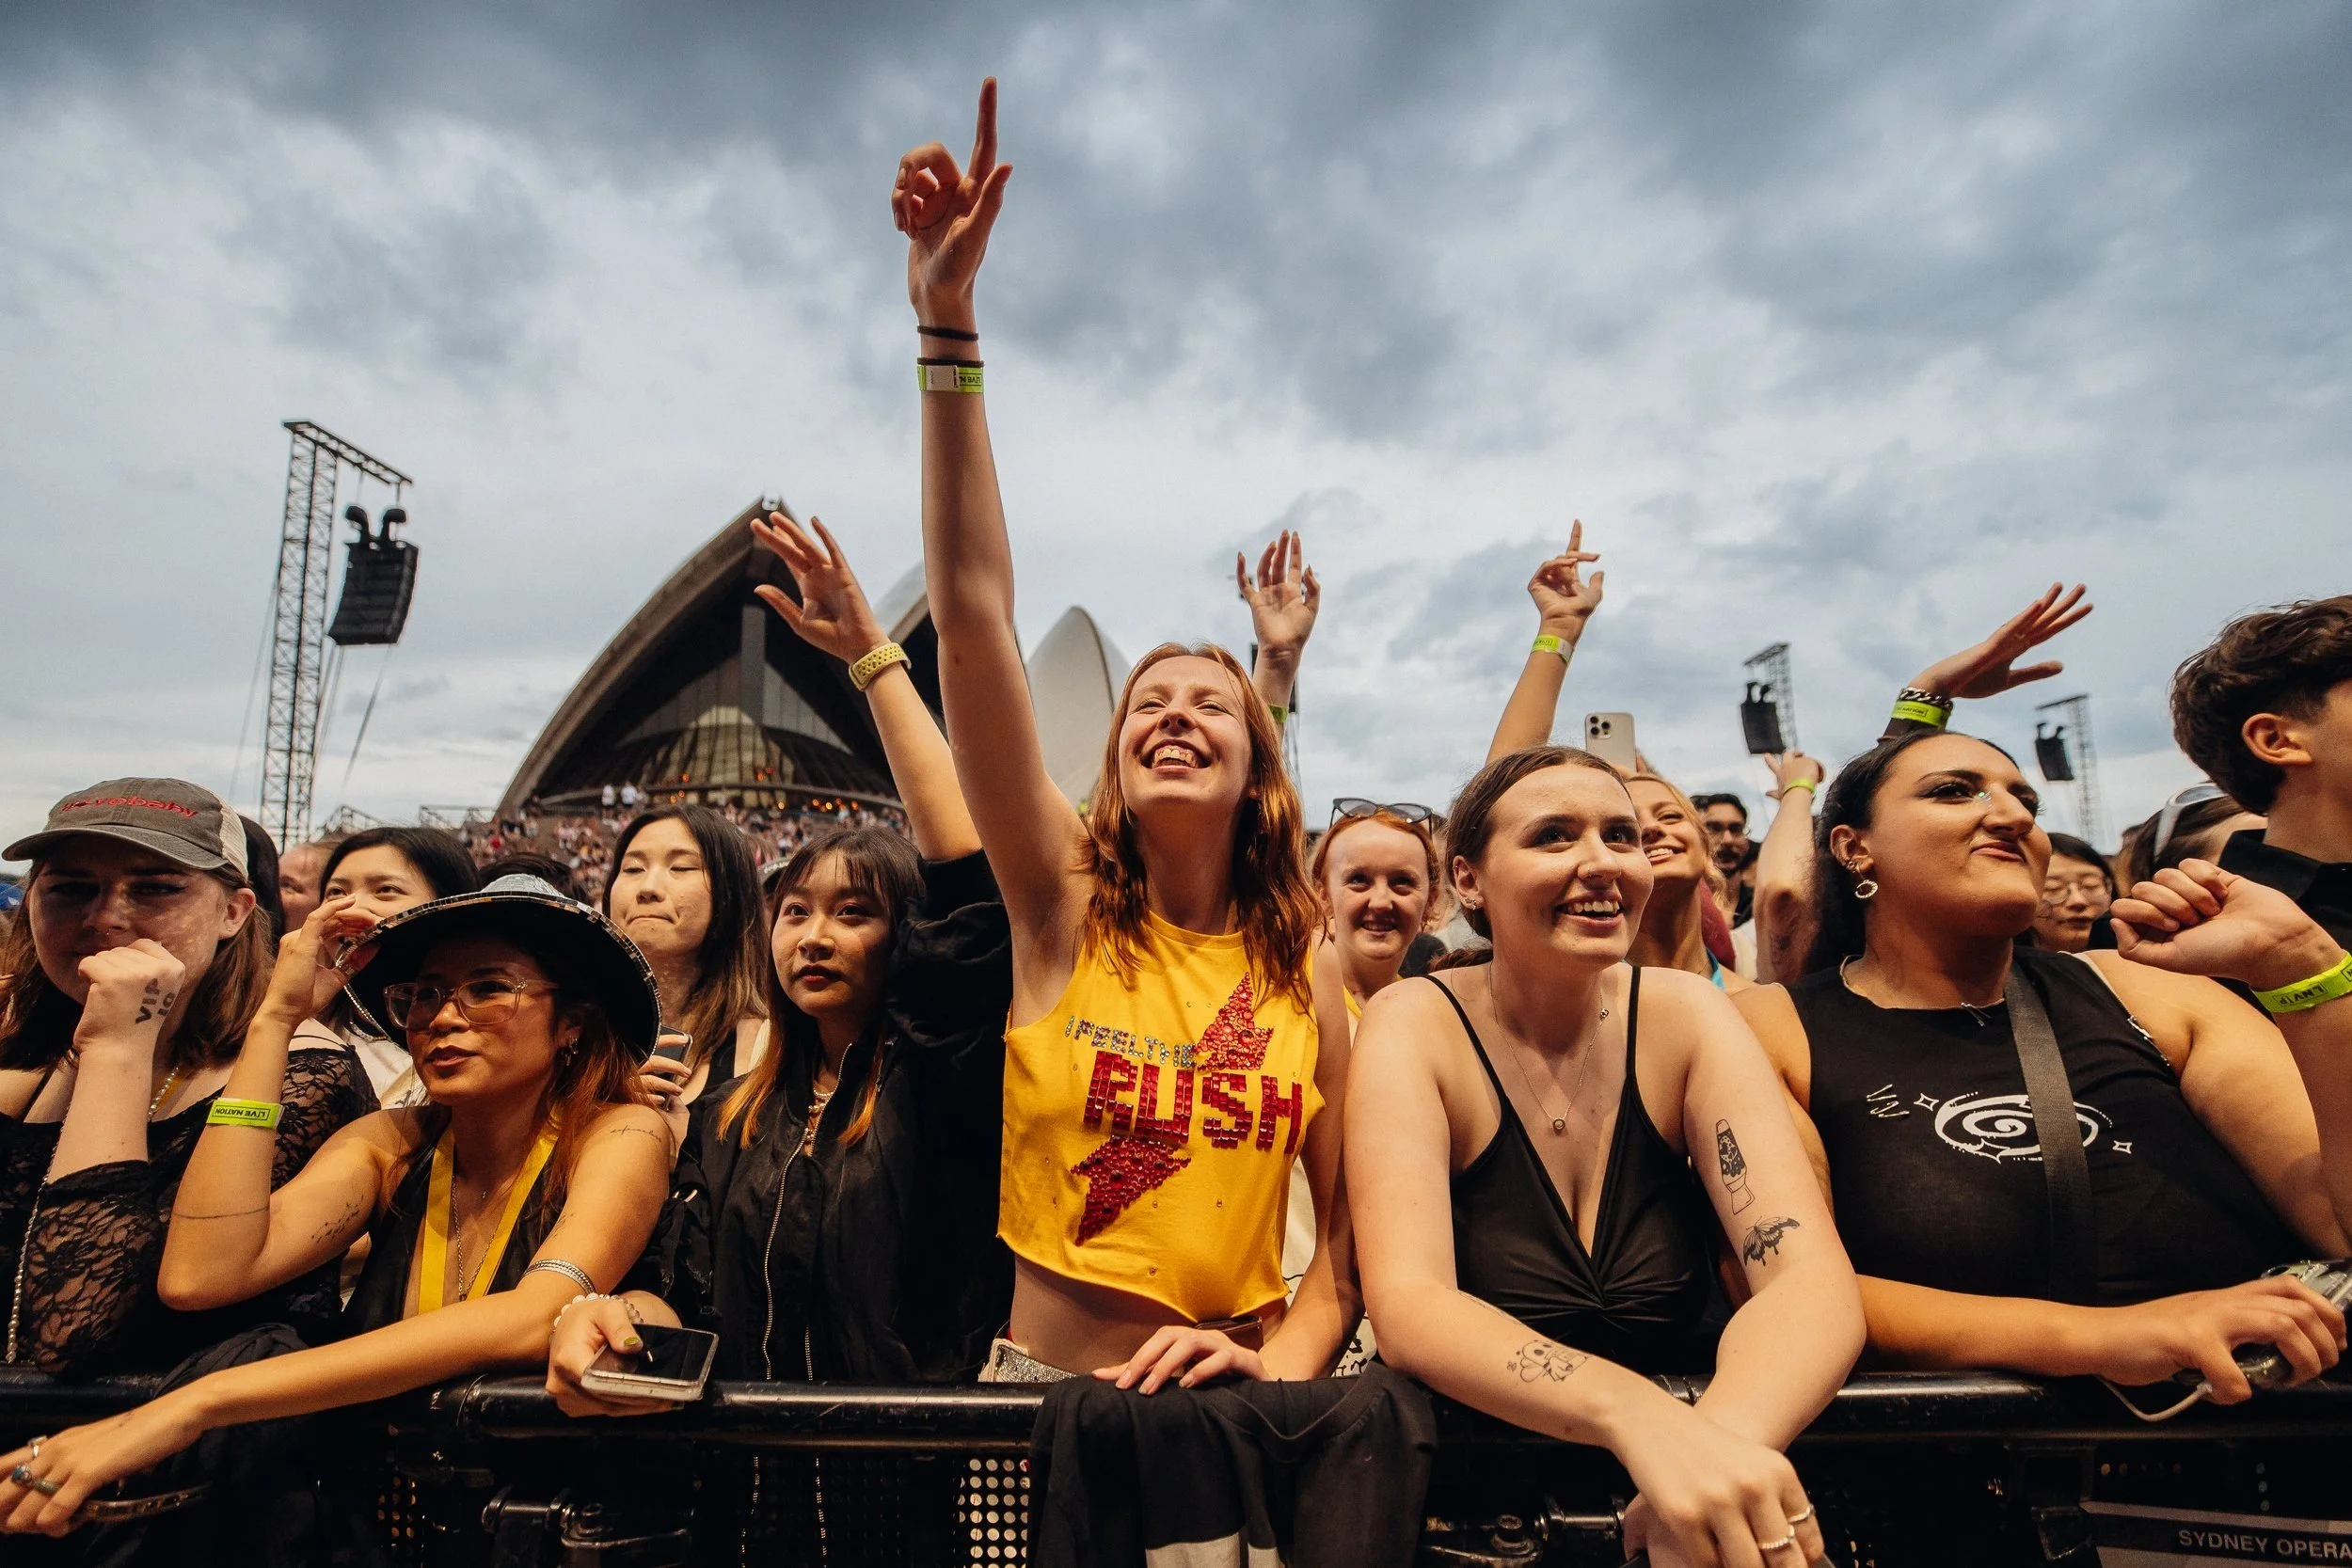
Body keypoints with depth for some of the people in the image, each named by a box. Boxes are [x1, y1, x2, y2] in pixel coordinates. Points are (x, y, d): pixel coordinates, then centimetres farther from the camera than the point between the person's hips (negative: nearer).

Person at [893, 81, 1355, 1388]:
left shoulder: (1306, 975, -2)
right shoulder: (1065, 911, -5)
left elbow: (1353, 1221, 4)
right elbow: (973, 607, -14)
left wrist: (1283, 1362, -15)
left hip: (1229, 1409, 0)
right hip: (1038, 1382, 1)